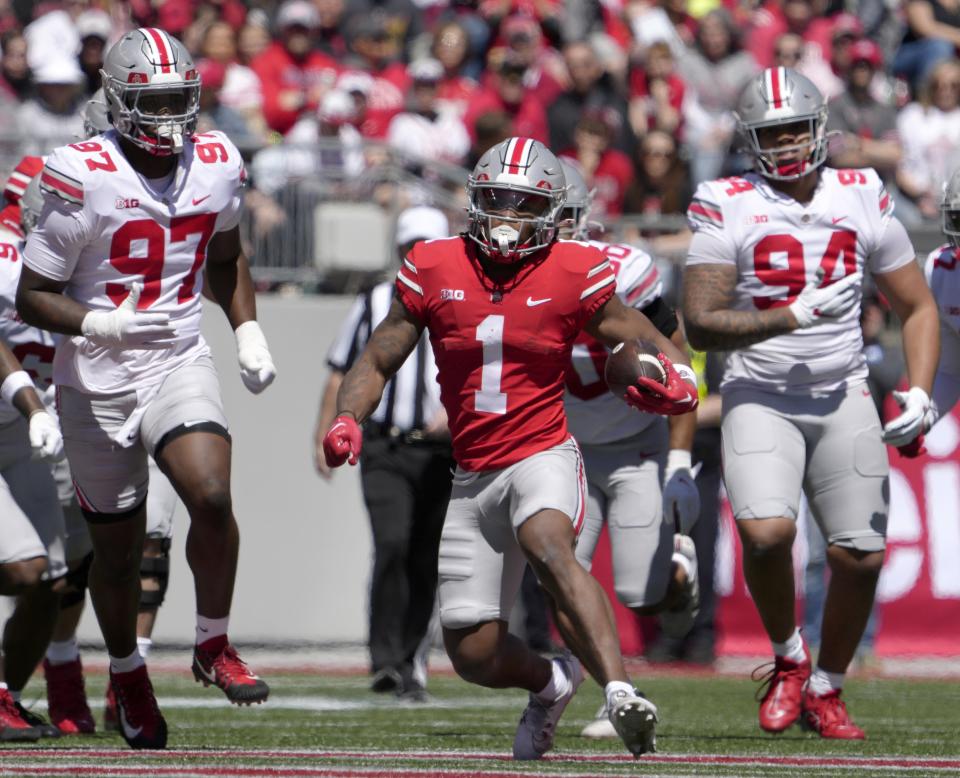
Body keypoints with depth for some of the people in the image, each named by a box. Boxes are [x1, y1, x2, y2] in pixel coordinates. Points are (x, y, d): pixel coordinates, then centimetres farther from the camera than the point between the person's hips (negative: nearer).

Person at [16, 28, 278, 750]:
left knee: (212, 497, -24)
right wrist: (95, 324, -30)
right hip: (98, 382, -2)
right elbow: (33, 295, -12)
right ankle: (127, 673, 37)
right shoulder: (83, 178, -16)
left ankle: (214, 645, -2)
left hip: (180, 365, 2)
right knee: (118, 550, 9)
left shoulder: (216, 165, -1)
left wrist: (248, 330, 6)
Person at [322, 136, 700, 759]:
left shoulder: (573, 275, -4)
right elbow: (378, 362, 9)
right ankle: (549, 684, 38)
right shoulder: (435, 270, 1)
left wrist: (674, 383, -21)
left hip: (542, 456, -4)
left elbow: (656, 348, 3)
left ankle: (620, 691, -50)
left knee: (548, 545, -39)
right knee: (474, 655, 3)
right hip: (474, 475, 4)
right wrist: (348, 422, -10)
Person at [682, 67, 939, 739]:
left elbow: (918, 309, 11)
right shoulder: (729, 208, -5)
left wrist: (920, 395, -4)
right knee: (767, 532, -24)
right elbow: (701, 326, -11)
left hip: (844, 399, 3)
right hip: (760, 399, -3)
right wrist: (797, 316, -19)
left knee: (860, 557, -2)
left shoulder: (863, 200, 4)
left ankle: (826, 690, 23)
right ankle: (788, 659, 4)